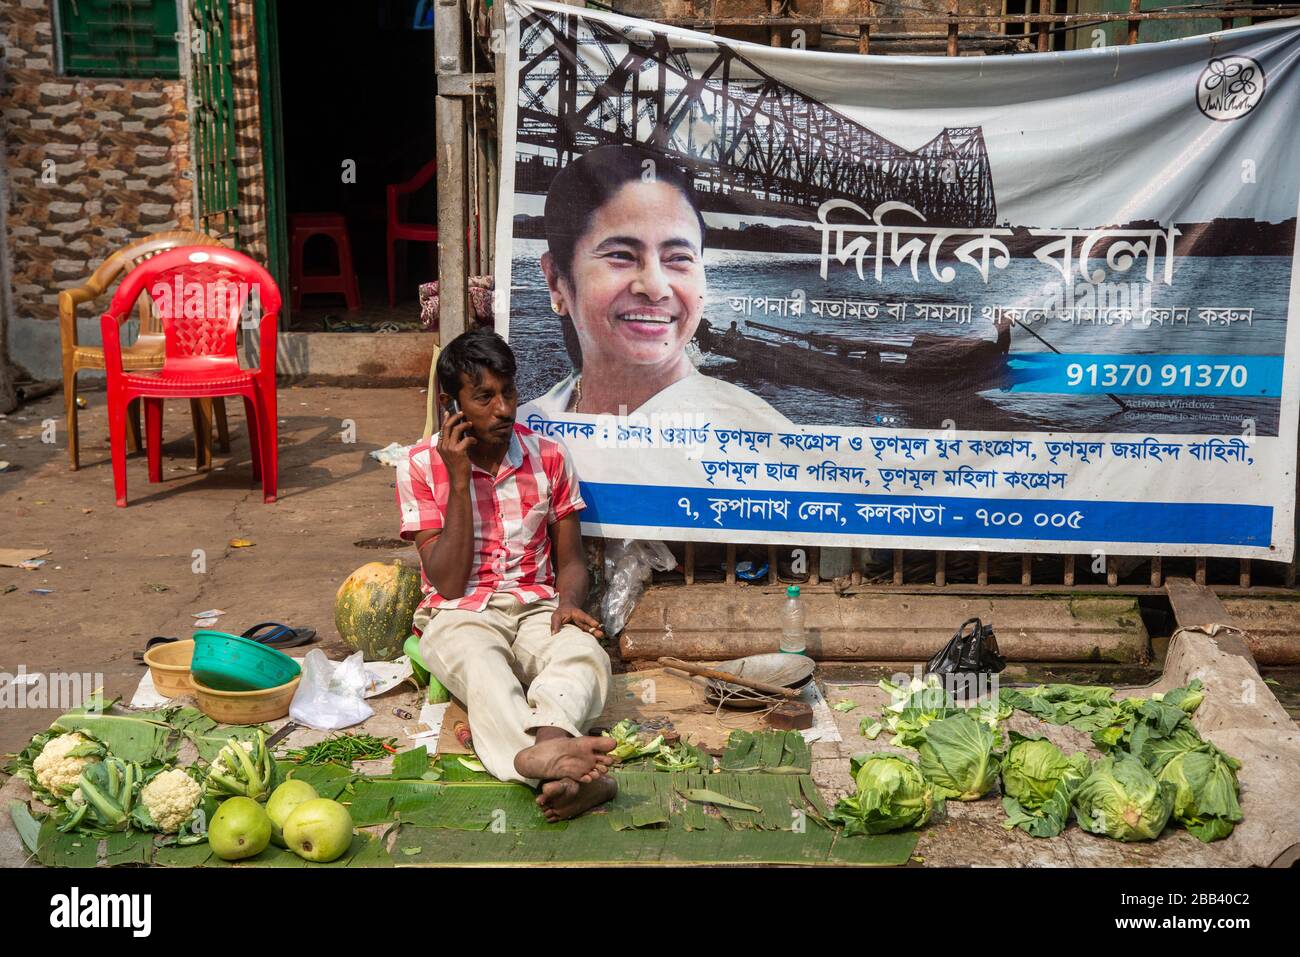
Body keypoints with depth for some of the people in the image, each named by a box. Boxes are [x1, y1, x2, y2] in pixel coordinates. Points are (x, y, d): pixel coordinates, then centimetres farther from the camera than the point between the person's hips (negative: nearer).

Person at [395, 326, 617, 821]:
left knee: (584, 653, -34)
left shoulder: (548, 457, 7)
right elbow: (448, 583, -7)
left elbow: (571, 559, 14)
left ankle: (543, 749, -63)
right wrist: (458, 481, -14)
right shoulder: (421, 466, -1)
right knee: (484, 669, -40)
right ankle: (551, 760, -68)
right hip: (459, 614, -3)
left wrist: (567, 603, -11)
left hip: (536, 608, 3)